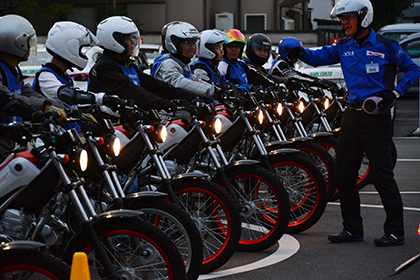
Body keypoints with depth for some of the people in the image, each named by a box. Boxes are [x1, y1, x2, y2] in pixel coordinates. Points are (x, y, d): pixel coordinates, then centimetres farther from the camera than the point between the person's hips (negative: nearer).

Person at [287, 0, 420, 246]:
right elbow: (320, 57, 5)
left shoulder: (386, 47, -2)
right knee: (344, 175, 6)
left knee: (382, 175, -8)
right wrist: (301, 53, -15)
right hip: (352, 115, 6)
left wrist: (395, 92, -10)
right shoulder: (344, 47, 11)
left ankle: (395, 231, -1)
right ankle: (352, 228, 18)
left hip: (377, 117, -6)